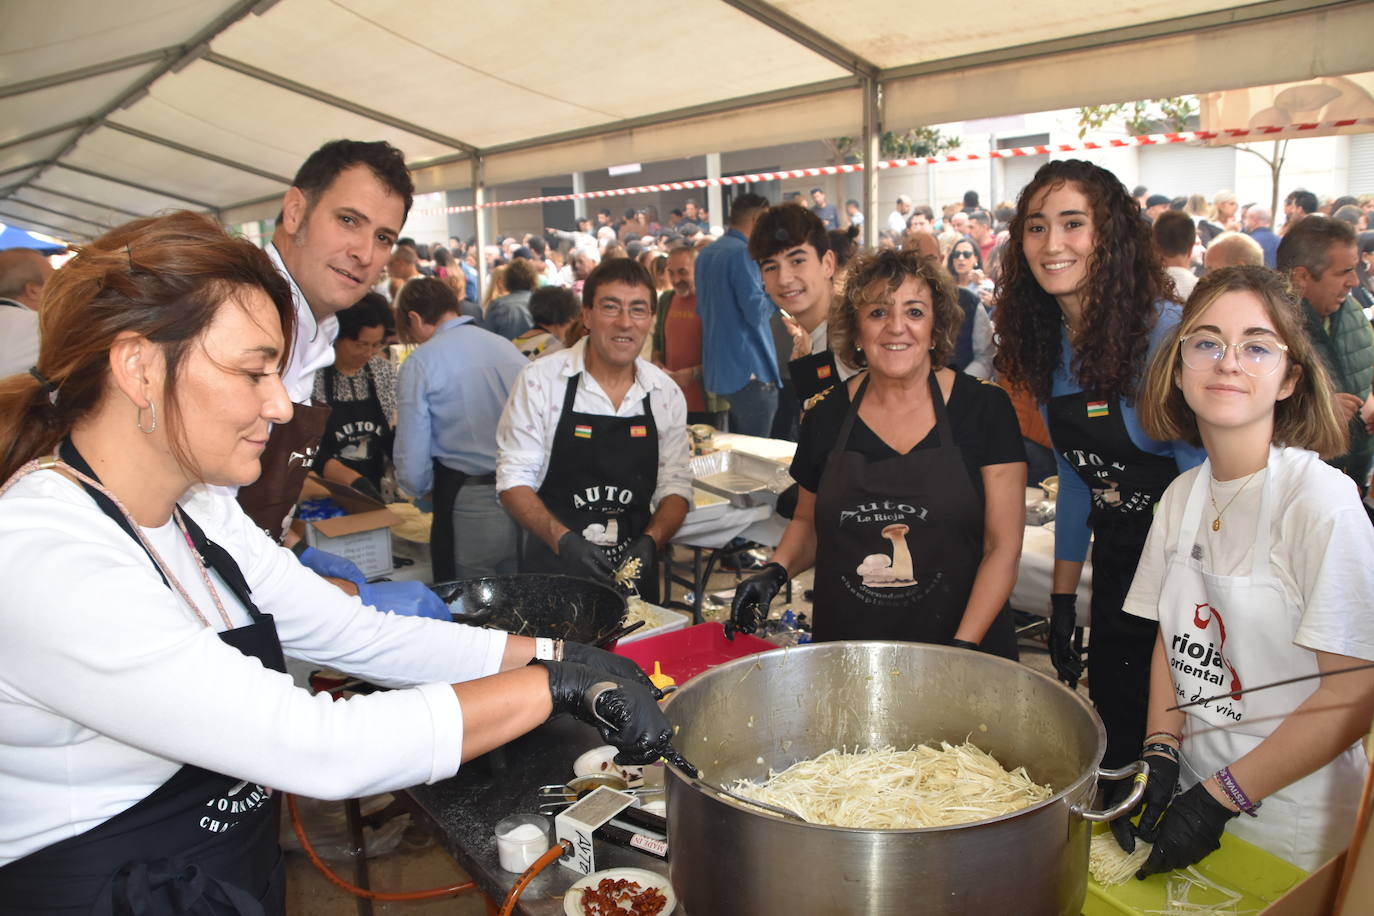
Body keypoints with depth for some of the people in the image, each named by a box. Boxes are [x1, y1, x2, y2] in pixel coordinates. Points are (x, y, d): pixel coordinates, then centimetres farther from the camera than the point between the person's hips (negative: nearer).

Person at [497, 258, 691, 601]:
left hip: (633, 573, 3)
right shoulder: (540, 379, -9)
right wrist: (562, 539, -22)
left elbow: (675, 486, 5)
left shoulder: (667, 393, 1)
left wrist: (650, 541, -13)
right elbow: (514, 478, -8)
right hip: (551, 573, -3)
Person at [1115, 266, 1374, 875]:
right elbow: (1171, 640, 6)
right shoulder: (1181, 496, 0)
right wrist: (1159, 755, -7)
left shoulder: (1320, 499, -19)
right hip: (1195, 794, 6)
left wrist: (1221, 797, -18)